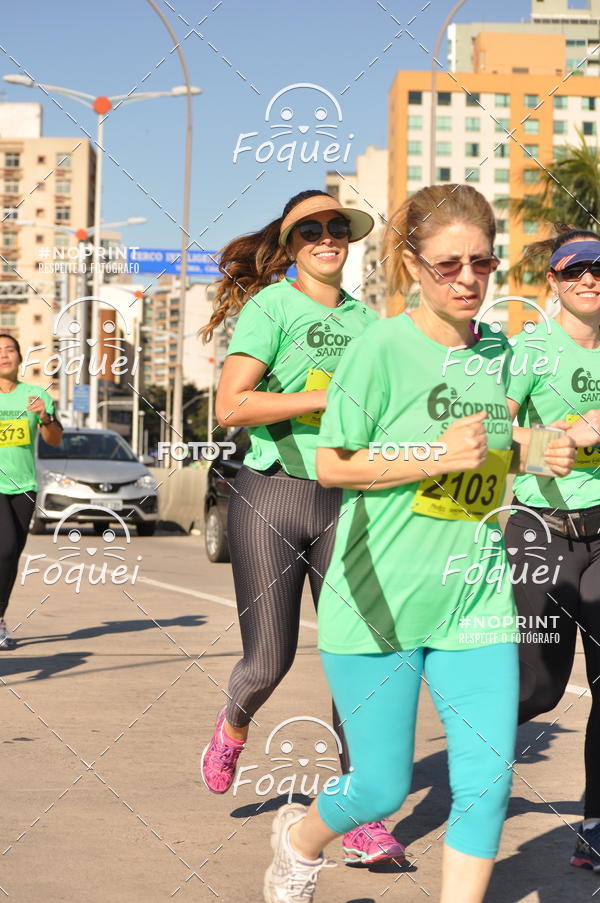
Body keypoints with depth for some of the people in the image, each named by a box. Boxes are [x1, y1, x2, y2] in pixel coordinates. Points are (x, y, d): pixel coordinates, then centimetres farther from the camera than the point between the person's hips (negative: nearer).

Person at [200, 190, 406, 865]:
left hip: (345, 503, 4)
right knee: (269, 662, 0)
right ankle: (234, 723, 37)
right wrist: (330, 398, -16)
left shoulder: (365, 320, 12)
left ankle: (362, 821, 7)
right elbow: (231, 407, -15)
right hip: (269, 498, -4)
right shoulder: (271, 306, -4)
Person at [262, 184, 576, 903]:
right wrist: (435, 457, -21)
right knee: (383, 789, 6)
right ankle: (300, 836, 39)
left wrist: (537, 455, 1)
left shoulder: (497, 352, 7)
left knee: (487, 784, -3)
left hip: (474, 601, 5)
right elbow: (332, 465, -10)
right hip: (378, 600, -5)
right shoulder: (383, 346, -11)